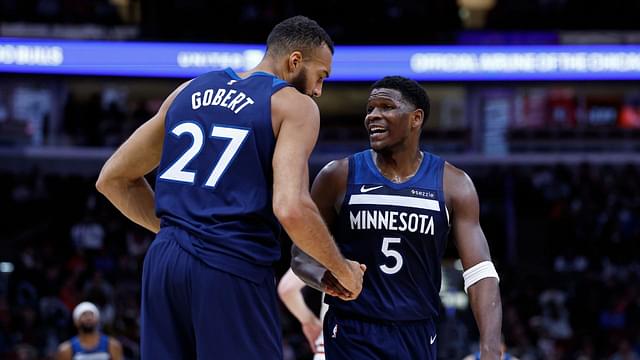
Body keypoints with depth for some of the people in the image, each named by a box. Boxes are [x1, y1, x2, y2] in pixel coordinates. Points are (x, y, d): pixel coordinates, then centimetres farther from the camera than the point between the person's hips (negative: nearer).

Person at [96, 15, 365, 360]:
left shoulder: (190, 91, 18)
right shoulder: (294, 105, -1)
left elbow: (112, 179, 21)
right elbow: (291, 209, -16)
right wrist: (342, 269, -1)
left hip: (162, 263, 6)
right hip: (232, 271, -6)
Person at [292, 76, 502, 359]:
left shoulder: (452, 184, -1)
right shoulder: (339, 177, -2)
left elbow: (481, 273, -6)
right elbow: (301, 255, 5)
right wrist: (324, 277, -21)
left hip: (417, 335, 2)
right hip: (353, 333, -2)